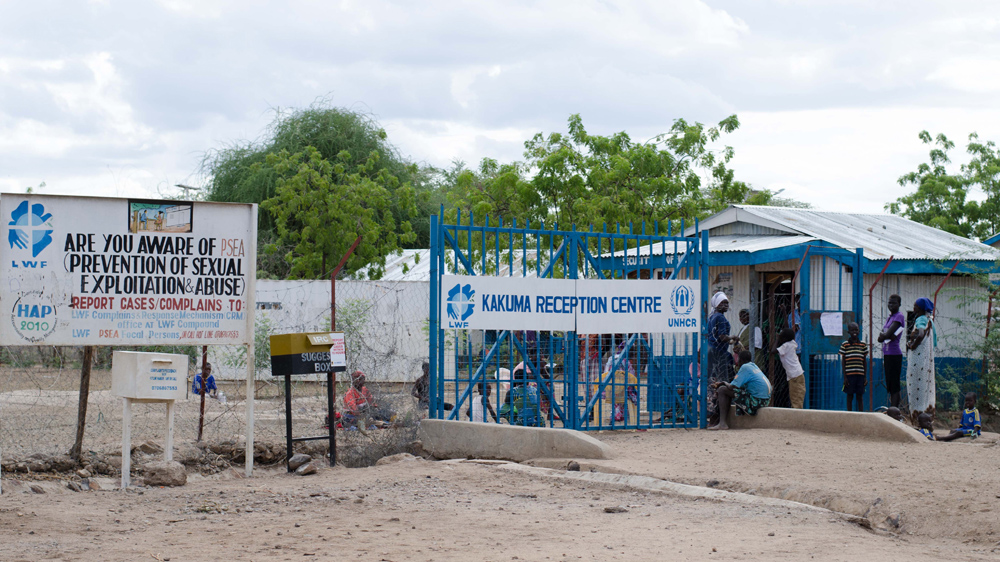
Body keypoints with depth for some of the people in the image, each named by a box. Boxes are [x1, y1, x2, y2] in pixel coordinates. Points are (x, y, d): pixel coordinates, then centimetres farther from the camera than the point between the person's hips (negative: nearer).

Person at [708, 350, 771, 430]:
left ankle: (722, 423, -12)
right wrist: (724, 383, 23)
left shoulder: (745, 367, -8)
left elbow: (732, 387, -12)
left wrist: (724, 383, 9)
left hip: (756, 401, -10)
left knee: (722, 390, -7)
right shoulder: (754, 366, 19)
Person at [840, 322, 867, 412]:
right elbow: (843, 362, 2)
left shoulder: (863, 345, 8)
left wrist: (865, 377, 7)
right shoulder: (844, 345, 1)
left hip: (860, 374, 2)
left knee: (860, 397, 4)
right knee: (850, 396, 3)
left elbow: (865, 362, 12)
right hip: (849, 375, -2)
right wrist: (845, 377, -4)